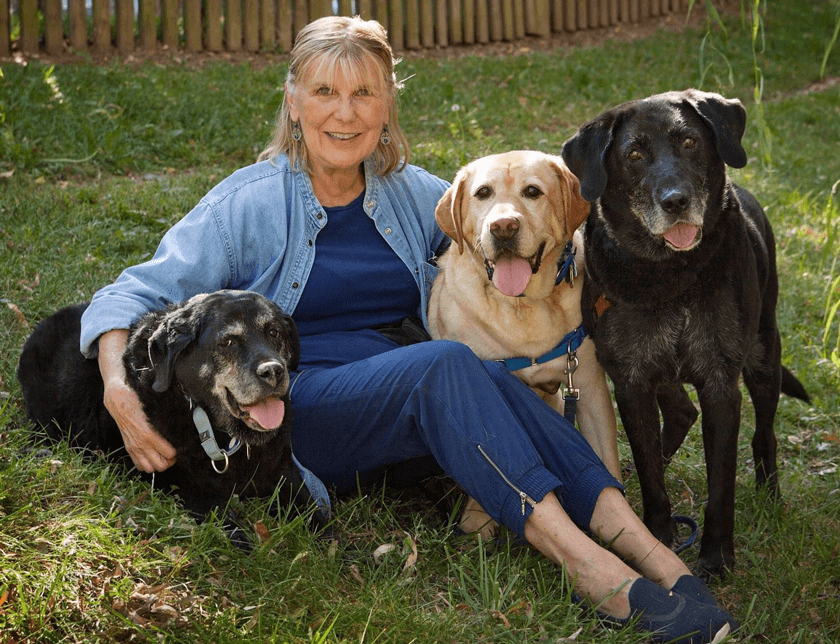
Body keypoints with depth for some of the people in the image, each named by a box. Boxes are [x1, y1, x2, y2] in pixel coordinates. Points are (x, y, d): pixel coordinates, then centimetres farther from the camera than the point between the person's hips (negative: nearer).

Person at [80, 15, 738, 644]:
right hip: (291, 414, -4)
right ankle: (590, 568, -42)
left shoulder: (412, 194, 12)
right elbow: (134, 294, -4)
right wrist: (119, 392, -24)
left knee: (487, 378, -31)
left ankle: (652, 555, -43)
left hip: (400, 403, 4)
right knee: (446, 365, -32)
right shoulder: (249, 203, -1)